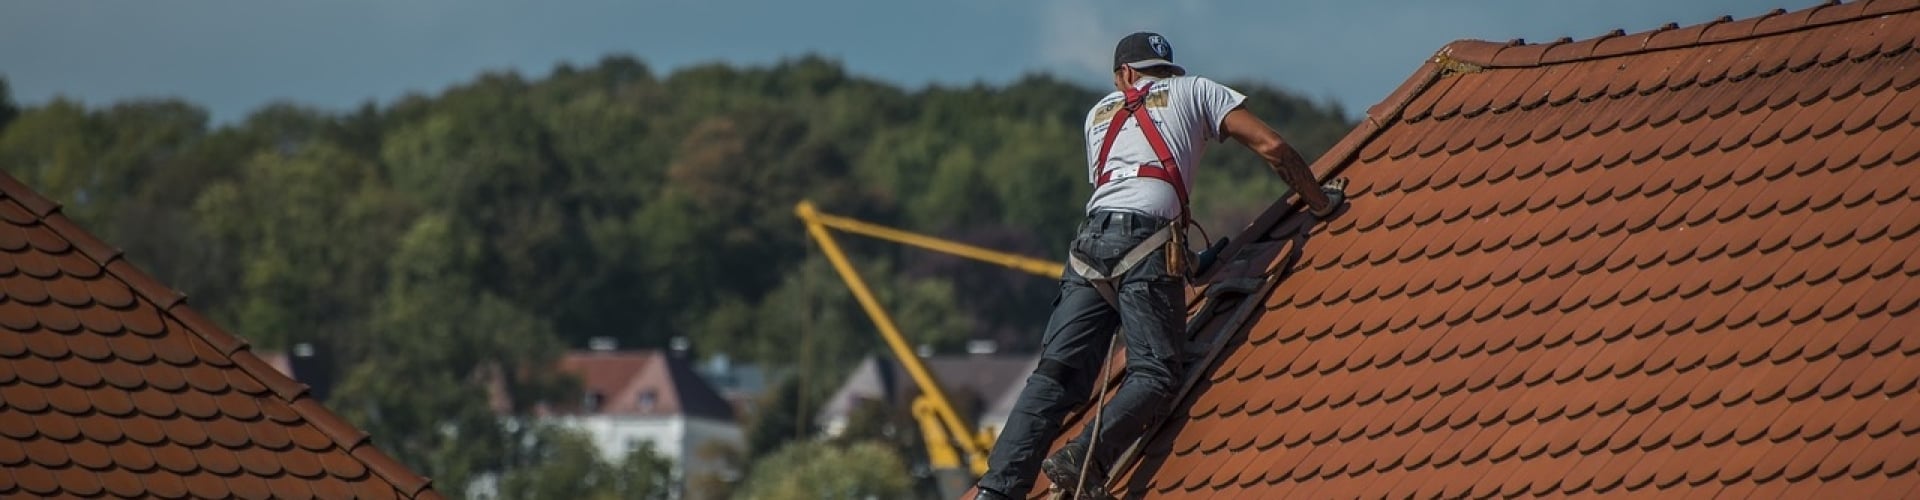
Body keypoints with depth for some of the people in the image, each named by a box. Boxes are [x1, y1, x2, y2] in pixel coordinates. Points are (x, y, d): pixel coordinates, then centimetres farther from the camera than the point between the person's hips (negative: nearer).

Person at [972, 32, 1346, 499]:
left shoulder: (1101, 111, 32)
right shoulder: (1193, 91, 21)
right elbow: (1272, 147, 12)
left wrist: (1192, 262, 43)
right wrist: (1320, 201, 25)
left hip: (1091, 238, 4)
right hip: (1148, 241, -4)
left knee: (1056, 375, -3)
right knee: (1153, 374, -8)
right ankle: (1084, 457, -32)